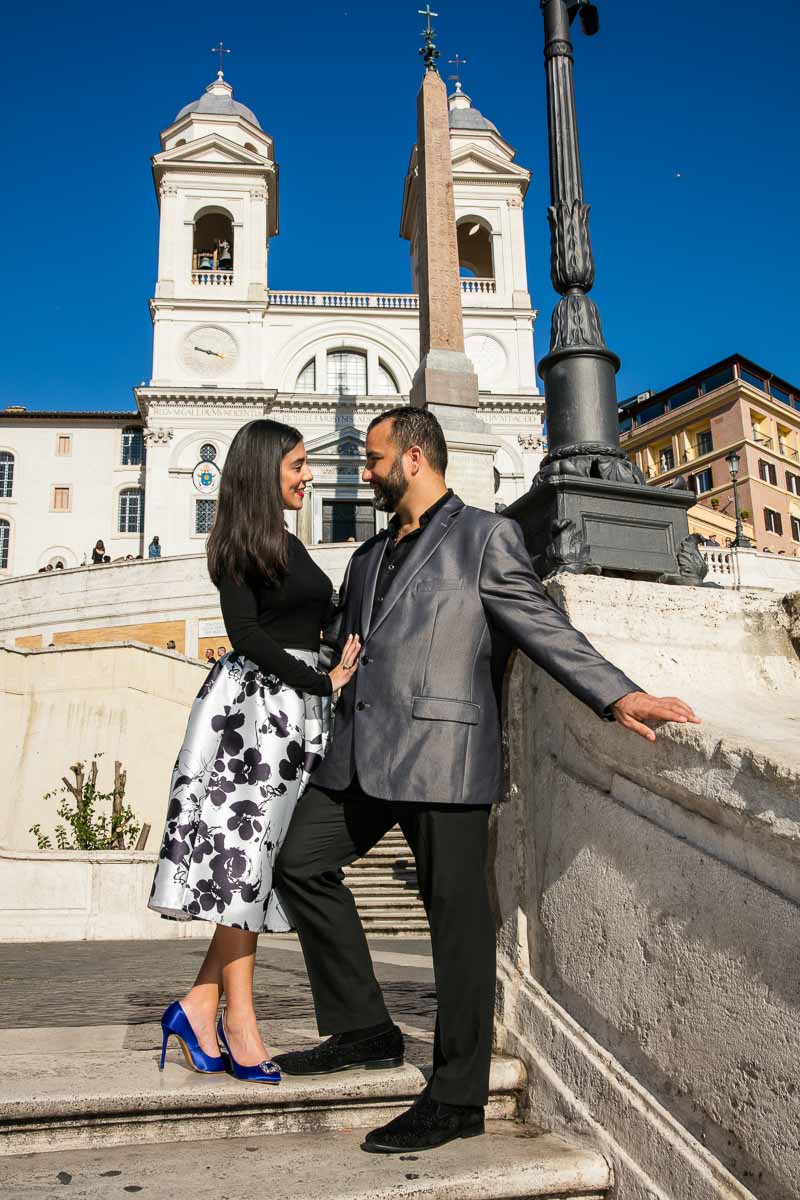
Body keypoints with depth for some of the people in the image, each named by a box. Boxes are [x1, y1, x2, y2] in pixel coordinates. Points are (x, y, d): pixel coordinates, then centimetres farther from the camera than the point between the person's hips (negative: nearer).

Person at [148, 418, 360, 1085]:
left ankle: (202, 1004, 14)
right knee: (248, 854, -4)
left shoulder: (285, 542, 21)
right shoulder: (242, 543, -4)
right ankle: (239, 1023, 5)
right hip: (255, 701, -8)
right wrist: (322, 681, -14)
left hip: (296, 705, 8)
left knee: (259, 858, 6)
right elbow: (245, 635, -13)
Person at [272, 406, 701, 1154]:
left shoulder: (485, 536, 2)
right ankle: (363, 1029, 20)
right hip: (361, 753, 8)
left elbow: (541, 626, -3)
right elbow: (337, 647, 29)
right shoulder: (368, 557, 23)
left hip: (442, 754, -7)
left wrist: (617, 695, -14)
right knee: (301, 861, 6)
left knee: (456, 912, -1)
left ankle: (457, 1097, 14)